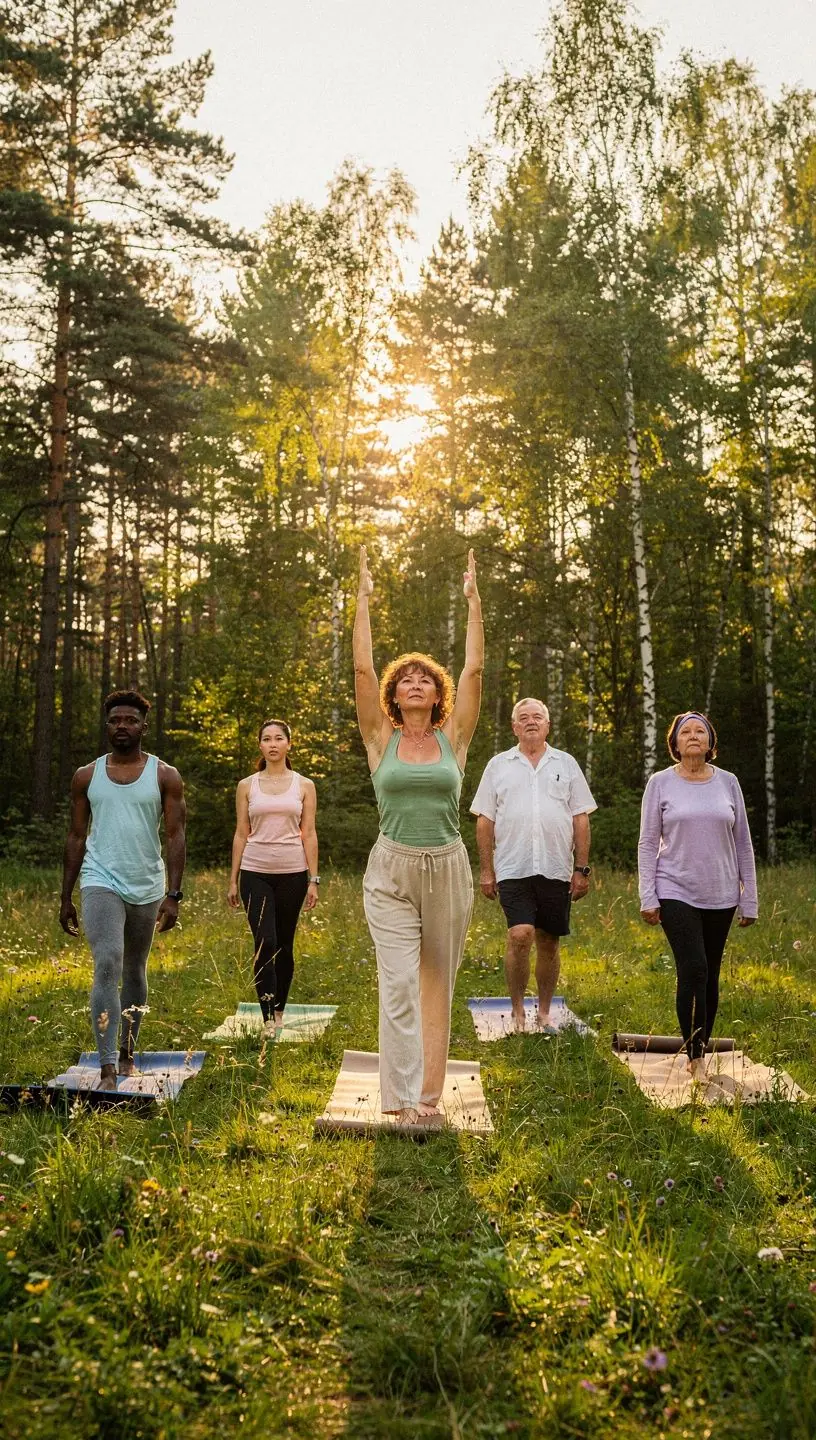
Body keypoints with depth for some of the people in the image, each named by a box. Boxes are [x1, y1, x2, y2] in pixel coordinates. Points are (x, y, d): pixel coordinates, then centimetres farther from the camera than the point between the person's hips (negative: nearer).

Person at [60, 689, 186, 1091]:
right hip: (101, 883, -1)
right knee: (107, 967, -17)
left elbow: (175, 836, -4)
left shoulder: (165, 776, 0)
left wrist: (173, 895, -13)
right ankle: (107, 1069, -18)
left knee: (135, 972, 15)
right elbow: (76, 838, 9)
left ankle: (128, 1052, 32)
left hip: (147, 888, 1)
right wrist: (66, 898, 7)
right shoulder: (87, 776, 5)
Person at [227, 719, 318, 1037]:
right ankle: (268, 1019, -8)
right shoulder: (247, 786, 6)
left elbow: (309, 834, 3)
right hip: (255, 873, 0)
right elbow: (241, 834, 7)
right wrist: (233, 880, 4)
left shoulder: (304, 785, 5)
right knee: (265, 944, -11)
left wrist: (313, 880, -1)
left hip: (292, 873, 1)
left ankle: (279, 1010, 24)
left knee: (284, 946, 8)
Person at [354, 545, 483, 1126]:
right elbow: (363, 669, -2)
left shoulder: (454, 739, 4)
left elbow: (474, 669, 0)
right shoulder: (382, 740, 3)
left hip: (448, 868, 2)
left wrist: (473, 600, -1)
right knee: (399, 984, -7)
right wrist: (364, 599, -2)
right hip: (392, 870, -1)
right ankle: (403, 1100, -5)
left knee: (438, 984, 8)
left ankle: (430, 1093, 15)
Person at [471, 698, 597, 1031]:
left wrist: (582, 869, 2)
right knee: (519, 936, -14)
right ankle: (517, 1010, 1)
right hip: (513, 869, -1)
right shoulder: (498, 766, 8)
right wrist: (486, 870, 1)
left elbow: (580, 820, 8)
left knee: (549, 943, 7)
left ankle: (544, 1012, 21)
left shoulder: (566, 764, 10)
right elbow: (485, 820, 7)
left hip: (556, 870, 2)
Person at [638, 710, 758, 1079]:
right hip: (676, 893, -3)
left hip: (720, 895, 3)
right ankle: (696, 1057, -5)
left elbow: (743, 844, 9)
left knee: (709, 975, 8)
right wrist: (647, 898, -5)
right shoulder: (661, 783, 0)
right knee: (693, 970, -13)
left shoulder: (727, 782, 6)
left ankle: (699, 1052, 21)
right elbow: (648, 844, 1)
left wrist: (749, 900, 7)